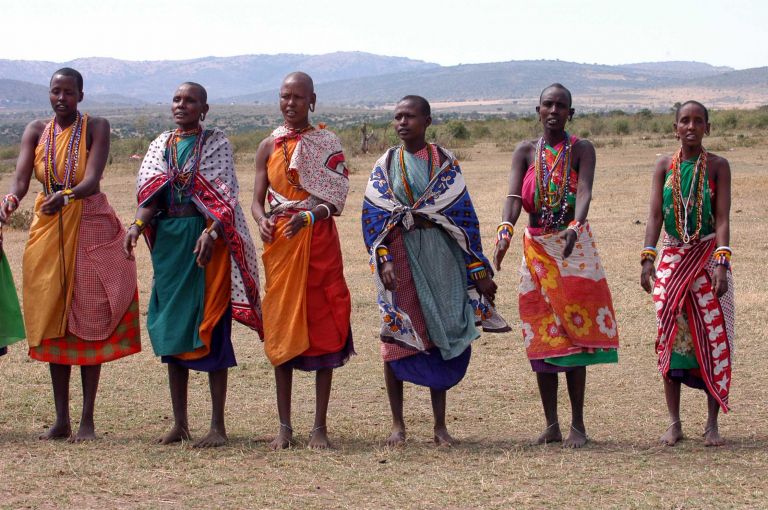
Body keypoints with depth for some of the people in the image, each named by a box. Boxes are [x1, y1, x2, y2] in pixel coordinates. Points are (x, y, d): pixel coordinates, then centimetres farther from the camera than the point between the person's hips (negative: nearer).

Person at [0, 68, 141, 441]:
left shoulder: (96, 127, -3)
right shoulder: (36, 131, 6)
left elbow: (92, 179, -18)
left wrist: (66, 196, -39)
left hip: (90, 230, -3)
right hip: (47, 230, 4)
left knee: (89, 321, -4)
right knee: (51, 322, 3)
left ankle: (87, 420, -1)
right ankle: (61, 419, 9)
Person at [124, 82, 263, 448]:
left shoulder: (216, 143, 0)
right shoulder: (162, 145, 13)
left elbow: (224, 195, -11)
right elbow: (151, 192, 4)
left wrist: (210, 232, -27)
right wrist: (137, 226, -15)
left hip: (206, 241, -5)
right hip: (168, 240, 5)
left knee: (209, 325, -6)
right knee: (171, 327, 6)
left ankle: (218, 426, -1)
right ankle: (179, 424, 14)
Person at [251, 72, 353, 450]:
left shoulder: (328, 144, 4)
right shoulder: (269, 146, 10)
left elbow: (335, 202, -3)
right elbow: (257, 199, 8)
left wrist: (308, 216, -22)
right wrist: (262, 220, -15)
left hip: (319, 241, -2)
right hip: (279, 243, 2)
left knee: (322, 327, -2)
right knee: (281, 328, 2)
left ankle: (320, 426, 3)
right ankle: (284, 426, 9)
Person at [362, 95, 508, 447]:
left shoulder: (445, 163, 4)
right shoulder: (386, 165, 5)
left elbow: (463, 214, 4)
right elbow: (373, 216, 0)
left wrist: (479, 268, 1)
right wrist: (384, 260, -14)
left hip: (440, 255, 0)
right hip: (401, 255, 0)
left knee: (440, 336, 3)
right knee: (397, 336, 0)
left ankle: (440, 425, 11)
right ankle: (398, 424, 10)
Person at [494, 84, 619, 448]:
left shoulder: (581, 149, -3)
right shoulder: (525, 152, 5)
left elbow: (584, 192, -20)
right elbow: (514, 195, -12)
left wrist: (575, 228, -40)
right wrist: (505, 230, -31)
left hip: (574, 246, -3)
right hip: (536, 247, 3)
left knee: (574, 329, -5)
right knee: (542, 336, 4)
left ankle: (578, 424, 1)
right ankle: (551, 425, 11)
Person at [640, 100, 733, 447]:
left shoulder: (717, 166, -2)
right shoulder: (665, 167, 5)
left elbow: (721, 218, -8)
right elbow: (655, 214, -1)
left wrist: (721, 264, -19)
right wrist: (648, 258, -13)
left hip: (708, 257, -2)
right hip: (672, 258, 2)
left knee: (713, 336, -4)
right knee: (670, 336, 0)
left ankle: (712, 424, 4)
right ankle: (674, 423, 8)